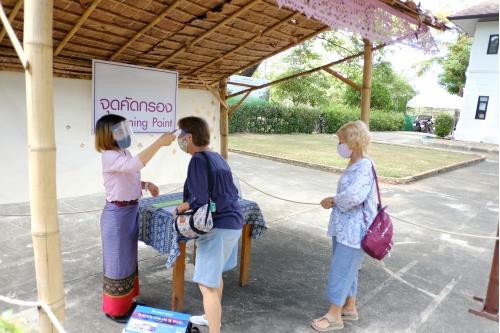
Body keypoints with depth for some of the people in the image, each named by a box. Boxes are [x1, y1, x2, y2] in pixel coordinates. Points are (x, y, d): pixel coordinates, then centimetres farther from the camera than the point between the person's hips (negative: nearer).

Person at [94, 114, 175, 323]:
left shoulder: (124, 154, 8)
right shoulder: (109, 156, -21)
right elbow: (135, 164, -40)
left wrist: (146, 184, 2)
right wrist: (160, 142, -42)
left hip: (132, 211, 9)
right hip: (117, 214, -9)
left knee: (129, 257, 20)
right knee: (118, 260, 5)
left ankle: (127, 300, 39)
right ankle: (114, 309, 24)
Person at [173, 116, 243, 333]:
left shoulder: (198, 159, -17)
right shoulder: (217, 157, 10)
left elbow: (199, 200, -23)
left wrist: (179, 209, -5)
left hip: (217, 227, -10)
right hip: (232, 222, 10)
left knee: (207, 285, 0)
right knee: (215, 275, 26)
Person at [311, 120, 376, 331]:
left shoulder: (364, 166, -21)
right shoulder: (354, 164, 9)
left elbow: (354, 196, -34)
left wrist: (332, 201, -18)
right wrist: (334, 201, -3)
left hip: (354, 230, -10)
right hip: (345, 227, 10)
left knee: (340, 270, 2)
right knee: (347, 270, 20)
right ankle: (349, 308, 37)